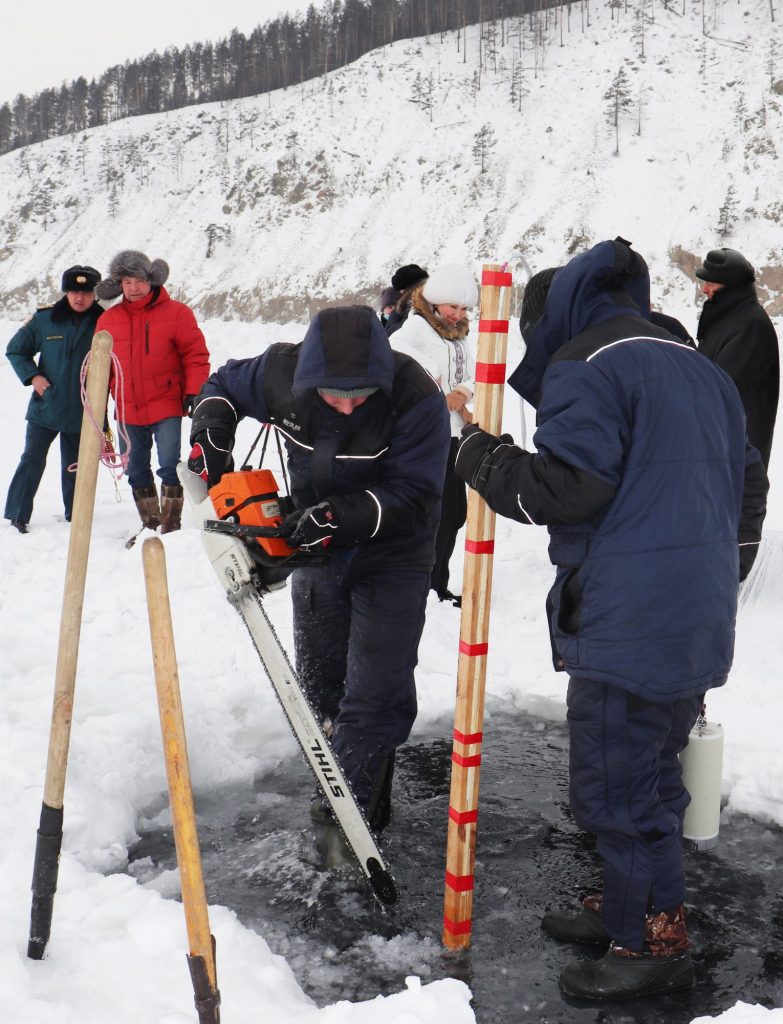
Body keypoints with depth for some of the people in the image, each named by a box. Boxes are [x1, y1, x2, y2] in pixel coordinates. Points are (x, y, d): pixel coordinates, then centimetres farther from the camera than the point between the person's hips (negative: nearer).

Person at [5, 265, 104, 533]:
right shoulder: (44, 319, -1)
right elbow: (15, 349, 10)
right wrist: (32, 376, -5)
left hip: (81, 412, 0)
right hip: (45, 408, 0)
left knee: (74, 466, 11)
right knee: (32, 460, -2)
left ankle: (75, 516, 23)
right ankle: (17, 515, 4)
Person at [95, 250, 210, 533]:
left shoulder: (176, 313, -4)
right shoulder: (109, 319, 8)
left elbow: (196, 354, -3)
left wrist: (194, 392, -11)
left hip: (165, 406, -4)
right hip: (127, 410, 5)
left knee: (170, 466, -8)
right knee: (135, 470, 11)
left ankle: (171, 523, 3)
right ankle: (149, 525, 23)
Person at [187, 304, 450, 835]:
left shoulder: (417, 398, -31)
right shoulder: (282, 373, -18)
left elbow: (414, 496, -28)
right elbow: (224, 384, 3)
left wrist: (340, 515, -40)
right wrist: (210, 431, -15)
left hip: (392, 558, -5)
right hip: (317, 551, 5)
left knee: (373, 694, -6)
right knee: (318, 681, 16)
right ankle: (339, 788, 36)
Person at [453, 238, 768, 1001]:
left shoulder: (585, 366, -9)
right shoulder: (703, 372, 19)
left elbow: (570, 485, -19)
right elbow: (747, 481, 23)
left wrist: (486, 462, -4)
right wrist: (723, 574, 29)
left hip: (630, 623, -9)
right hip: (700, 621, 10)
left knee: (615, 784, 1)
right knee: (651, 769, 19)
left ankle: (652, 945, 12)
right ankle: (629, 905, 32)